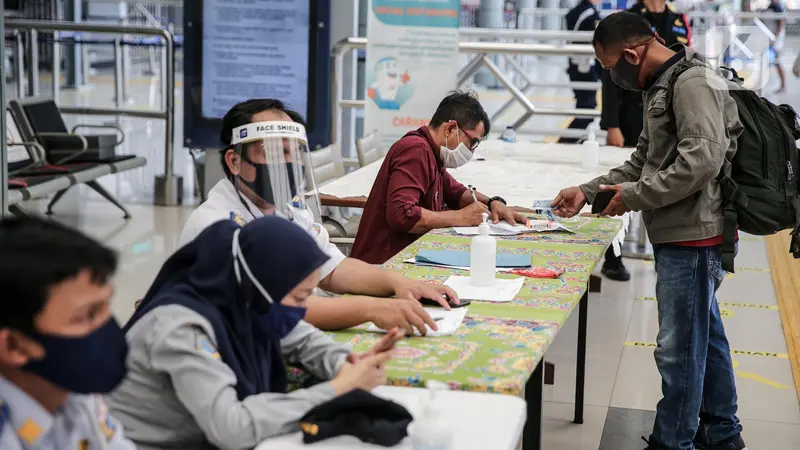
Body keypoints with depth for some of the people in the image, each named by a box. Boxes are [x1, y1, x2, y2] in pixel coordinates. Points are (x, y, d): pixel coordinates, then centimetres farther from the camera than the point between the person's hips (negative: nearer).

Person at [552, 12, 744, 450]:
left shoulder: (694, 83, -16)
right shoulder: (663, 86, 15)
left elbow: (702, 160, -25)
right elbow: (643, 161, 21)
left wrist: (635, 197, -17)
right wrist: (588, 192, 12)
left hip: (692, 236, -10)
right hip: (681, 234, 10)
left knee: (679, 347, -2)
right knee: (705, 336, 20)